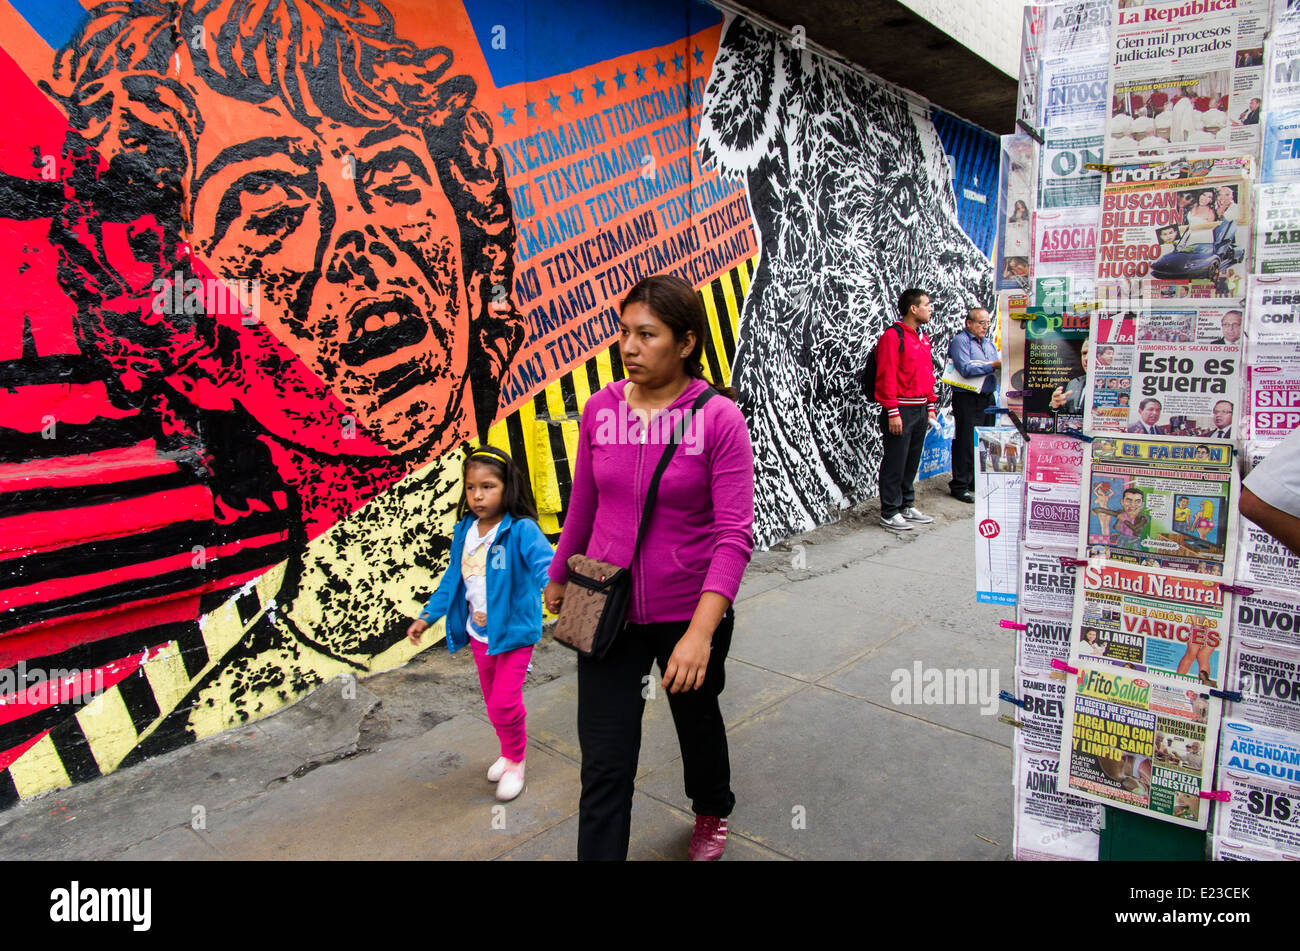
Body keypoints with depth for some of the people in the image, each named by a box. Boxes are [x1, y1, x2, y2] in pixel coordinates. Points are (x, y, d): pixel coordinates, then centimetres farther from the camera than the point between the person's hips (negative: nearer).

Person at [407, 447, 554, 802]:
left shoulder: (521, 530, -19)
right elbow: (453, 579, 10)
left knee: (504, 702, -8)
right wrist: (427, 616, 11)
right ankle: (509, 753, 43)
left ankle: (516, 763, 19)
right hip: (479, 633, 6)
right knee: (493, 701, 19)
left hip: (514, 630, -6)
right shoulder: (464, 532, 0)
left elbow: (544, 563, -32)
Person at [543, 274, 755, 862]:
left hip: (689, 613, -1)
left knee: (697, 720, 25)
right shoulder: (600, 408, -4)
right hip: (607, 611, 2)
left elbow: (735, 534, -20)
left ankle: (712, 811, 57)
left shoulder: (718, 418, -16)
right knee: (604, 763, 2)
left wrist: (701, 632, -29)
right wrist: (558, 577, 20)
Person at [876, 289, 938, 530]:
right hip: (901, 410, -8)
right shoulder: (893, 336, -11)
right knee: (895, 463, -2)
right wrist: (893, 412, -19)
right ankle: (889, 513, 7)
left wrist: (930, 406, 16)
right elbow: (886, 376, -16)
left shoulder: (923, 337, 15)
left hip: (920, 409, 8)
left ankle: (907, 506, 25)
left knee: (912, 461, 14)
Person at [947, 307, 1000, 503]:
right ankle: (959, 485, -1)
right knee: (965, 443, -6)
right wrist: (993, 366, -20)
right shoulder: (960, 341, -6)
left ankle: (977, 480, 22)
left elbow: (997, 367, 20)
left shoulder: (989, 343, 20)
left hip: (987, 398, 8)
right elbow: (966, 369, -19)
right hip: (967, 399, -8)